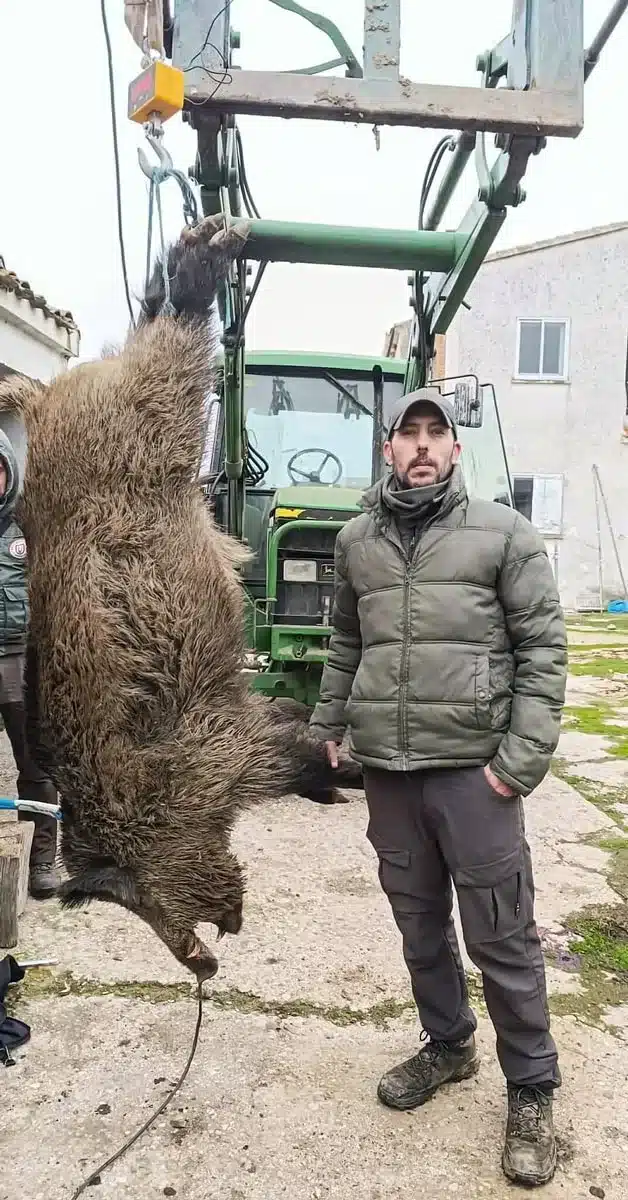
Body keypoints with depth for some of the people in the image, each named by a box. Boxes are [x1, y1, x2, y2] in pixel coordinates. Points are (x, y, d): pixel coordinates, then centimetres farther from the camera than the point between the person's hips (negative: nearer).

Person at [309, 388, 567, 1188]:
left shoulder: (502, 533, -4)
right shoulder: (355, 541, 8)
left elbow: (542, 647, -6)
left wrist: (522, 755, -12)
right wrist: (329, 722, 16)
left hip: (473, 766, -4)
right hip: (387, 767, 4)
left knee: (501, 936, 6)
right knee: (419, 923, 18)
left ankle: (531, 1089, 26)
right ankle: (448, 1046, 40)